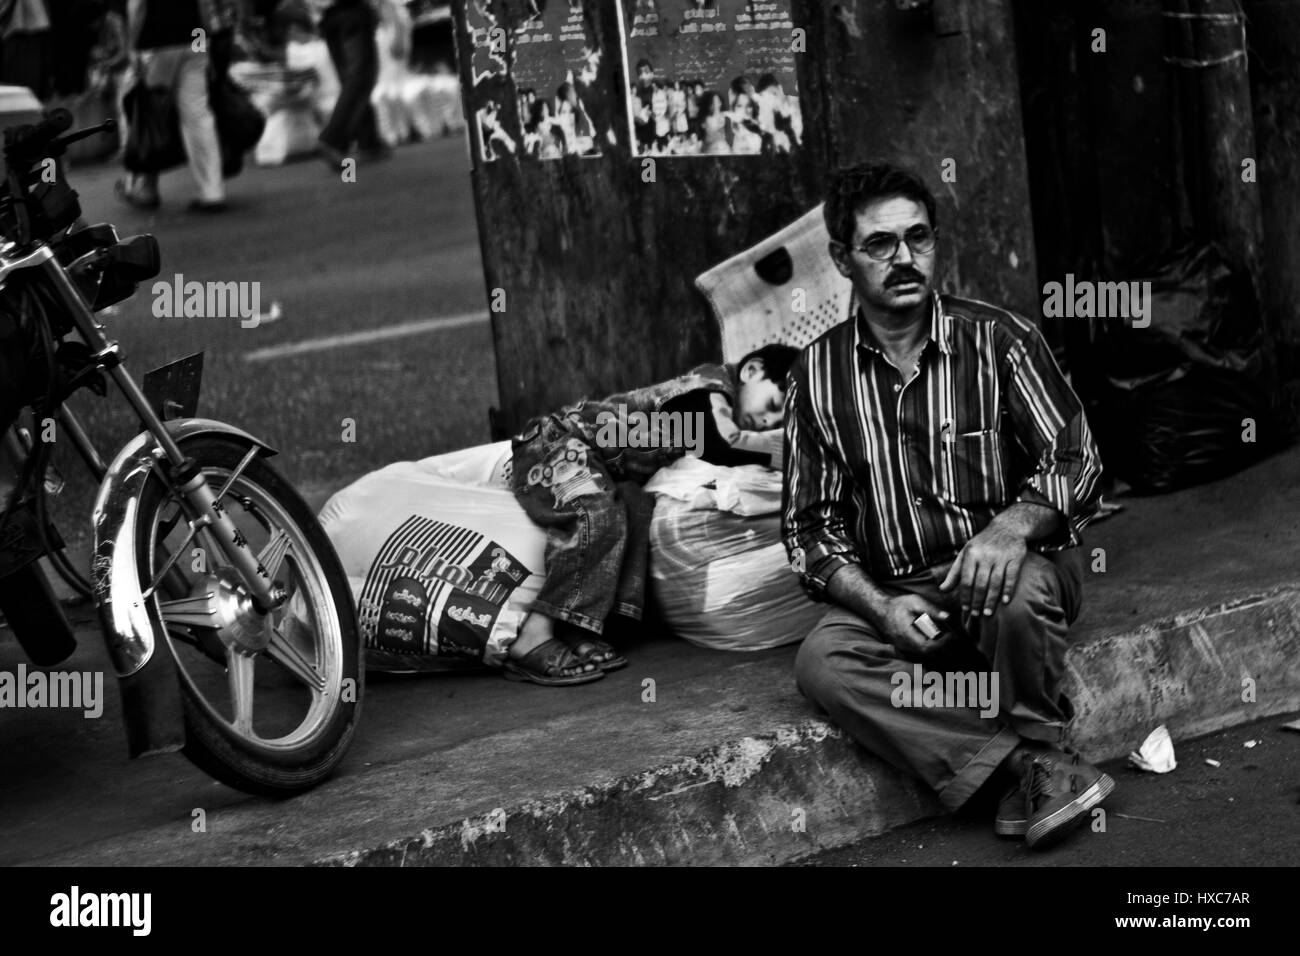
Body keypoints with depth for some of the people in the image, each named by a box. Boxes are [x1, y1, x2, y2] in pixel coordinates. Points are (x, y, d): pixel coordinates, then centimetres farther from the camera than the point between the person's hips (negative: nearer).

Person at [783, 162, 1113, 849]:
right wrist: (882, 607, -15)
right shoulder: (818, 375, 2)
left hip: (1005, 568, -2)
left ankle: (1037, 750, -8)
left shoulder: (997, 339, -3)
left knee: (1018, 589, -37)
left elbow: (1075, 462, -7)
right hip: (892, 593, 2)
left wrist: (1011, 528, -29)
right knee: (823, 662, -27)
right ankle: (1028, 768, -25)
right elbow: (811, 527, 3)